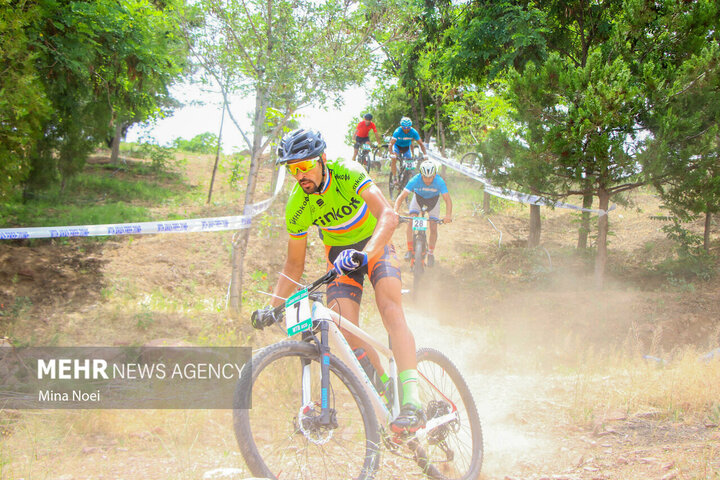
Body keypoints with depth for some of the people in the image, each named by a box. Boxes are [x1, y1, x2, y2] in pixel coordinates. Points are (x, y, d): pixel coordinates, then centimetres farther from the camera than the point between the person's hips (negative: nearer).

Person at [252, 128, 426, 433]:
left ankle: (411, 403, -38)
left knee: (390, 309, -28)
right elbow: (294, 264, -6)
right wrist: (273, 306, -18)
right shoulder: (296, 208, -17)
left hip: (375, 245, -3)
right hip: (340, 254, 3)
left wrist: (365, 253, -57)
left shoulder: (348, 174, -28)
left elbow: (389, 216, -40)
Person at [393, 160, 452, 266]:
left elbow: (447, 199, -37)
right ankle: (410, 250, -8)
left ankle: (431, 253, 14)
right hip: (418, 197, 0)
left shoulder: (439, 181, -35)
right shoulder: (415, 180, -35)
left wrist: (448, 215, -54)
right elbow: (401, 197, -36)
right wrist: (395, 212, -51)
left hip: (433, 199, 0)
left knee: (433, 228, -7)